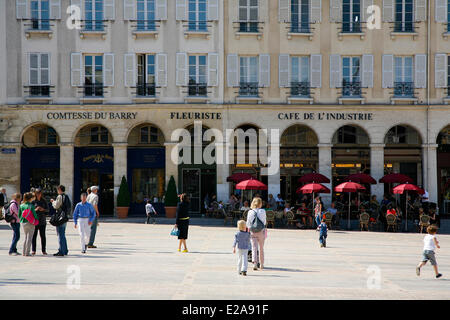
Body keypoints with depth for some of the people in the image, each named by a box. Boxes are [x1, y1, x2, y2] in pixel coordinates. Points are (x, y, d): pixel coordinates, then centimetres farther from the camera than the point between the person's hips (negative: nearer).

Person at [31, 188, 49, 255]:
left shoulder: (44, 201, 10)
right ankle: (33, 250, 6)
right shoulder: (33, 201, 0)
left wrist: (43, 209, -7)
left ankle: (43, 250, 10)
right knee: (34, 235, -1)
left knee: (43, 236, 3)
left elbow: (47, 209, 13)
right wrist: (35, 209, -18)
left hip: (42, 221, 2)